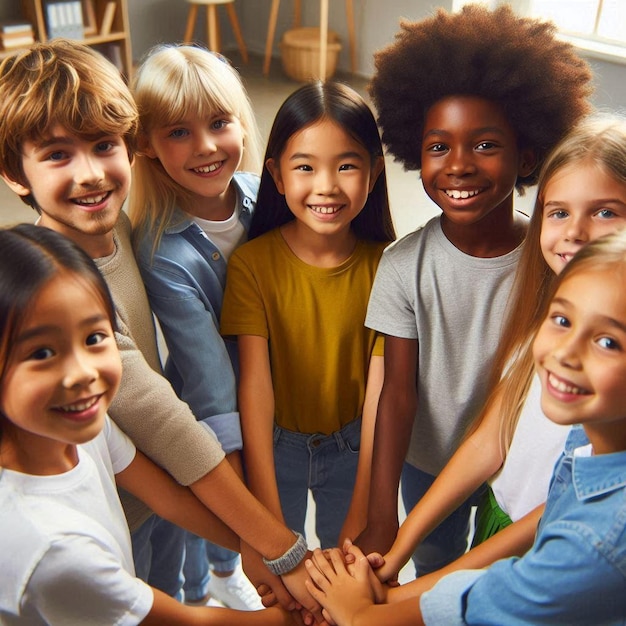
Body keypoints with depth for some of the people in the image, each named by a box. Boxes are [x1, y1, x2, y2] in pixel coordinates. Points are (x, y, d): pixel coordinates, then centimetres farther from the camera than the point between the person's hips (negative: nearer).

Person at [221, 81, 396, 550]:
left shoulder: (383, 264, -17)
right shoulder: (252, 263, -20)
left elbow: (379, 387, -18)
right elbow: (254, 384, -23)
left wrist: (361, 512, -21)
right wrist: (267, 511, -27)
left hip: (352, 446, 1)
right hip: (274, 444, 0)